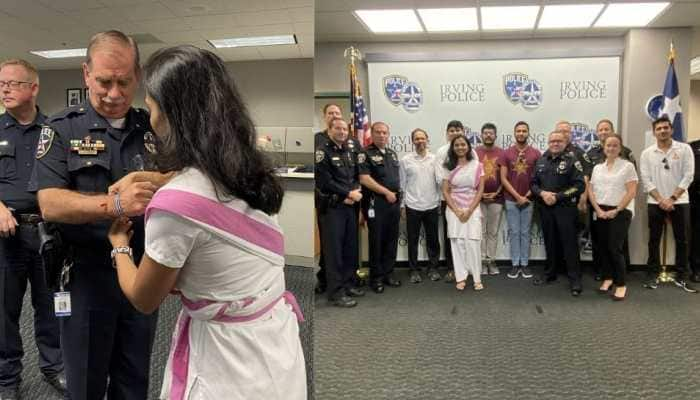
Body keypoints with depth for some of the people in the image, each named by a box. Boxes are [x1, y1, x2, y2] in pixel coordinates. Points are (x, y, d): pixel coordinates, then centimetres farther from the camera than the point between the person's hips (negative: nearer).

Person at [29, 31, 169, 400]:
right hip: (86, 275, -2)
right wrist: (115, 204, -32)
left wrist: (145, 178, -21)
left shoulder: (153, 129, 5)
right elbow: (50, 204, -16)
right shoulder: (61, 130, -5)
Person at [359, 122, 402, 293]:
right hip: (376, 203, -6)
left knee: (392, 240, 10)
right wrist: (387, 192, -13)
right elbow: (364, 178, -15)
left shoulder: (393, 154, 16)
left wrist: (399, 198, 13)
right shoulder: (366, 154, -5)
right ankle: (376, 277, 9)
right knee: (377, 241, -1)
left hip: (394, 202, 6)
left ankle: (388, 273, 21)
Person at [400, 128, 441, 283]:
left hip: (432, 206, 1)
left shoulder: (434, 159, 4)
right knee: (413, 240, 6)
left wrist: (440, 203, 3)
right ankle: (414, 270, 16)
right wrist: (402, 205, -1)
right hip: (412, 206, -1)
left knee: (433, 239, 9)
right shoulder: (405, 160, 1)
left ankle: (433, 268, 21)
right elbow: (402, 184, 2)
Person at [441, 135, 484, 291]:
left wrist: (469, 210, -9)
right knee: (457, 242, 0)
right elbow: (445, 191, 2)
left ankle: (477, 278, 4)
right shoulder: (449, 167, 4)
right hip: (454, 210, 1)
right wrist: (456, 211, -8)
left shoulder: (477, 165, 2)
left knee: (473, 242, -6)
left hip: (473, 209, -1)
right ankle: (461, 278, 8)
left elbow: (480, 189, -1)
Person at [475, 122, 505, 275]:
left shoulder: (502, 153, 4)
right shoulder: (474, 152, 1)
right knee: (481, 231, 3)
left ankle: (491, 260, 14)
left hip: (496, 198, 1)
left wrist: (496, 193, -5)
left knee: (493, 232, 7)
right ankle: (482, 261, 10)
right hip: (478, 197, -1)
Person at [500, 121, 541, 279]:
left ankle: (525, 264, 14)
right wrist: (517, 196, -10)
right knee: (514, 232, 5)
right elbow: (503, 179, -3)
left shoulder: (536, 153, 0)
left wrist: (527, 196, -7)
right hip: (511, 200, 0)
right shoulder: (506, 153, 0)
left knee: (525, 232, 7)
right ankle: (515, 264, 11)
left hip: (528, 199, 0)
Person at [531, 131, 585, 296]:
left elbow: (579, 185, -11)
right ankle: (549, 273, 25)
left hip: (565, 208, -5)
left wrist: (557, 196, -16)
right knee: (550, 242, 13)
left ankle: (575, 279, 0)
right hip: (545, 208, 5)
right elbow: (533, 183, 11)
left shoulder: (572, 161, -4)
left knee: (569, 243, -4)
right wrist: (542, 193, -10)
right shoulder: (541, 161, 11)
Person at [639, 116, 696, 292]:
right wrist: (661, 200, -11)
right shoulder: (647, 153, 2)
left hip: (679, 202, 0)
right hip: (655, 203, 1)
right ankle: (653, 275, 13)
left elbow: (688, 176, -6)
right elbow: (646, 180, -2)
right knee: (654, 240, 4)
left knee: (681, 240, 4)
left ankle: (680, 276, 14)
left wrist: (672, 198, -12)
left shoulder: (684, 149, -1)